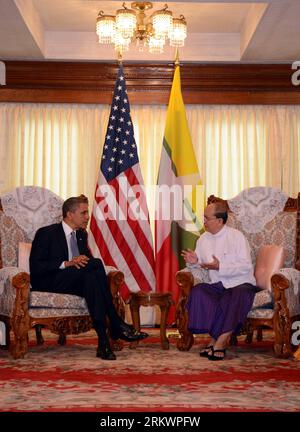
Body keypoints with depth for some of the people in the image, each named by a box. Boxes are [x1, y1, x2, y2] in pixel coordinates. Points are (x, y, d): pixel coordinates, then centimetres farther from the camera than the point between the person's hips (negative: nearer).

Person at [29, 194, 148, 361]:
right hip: (49, 283, -6)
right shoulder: (46, 233, -5)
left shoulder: (82, 234, 15)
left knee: (91, 278, -33)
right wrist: (66, 263, -25)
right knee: (96, 264, -30)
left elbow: (87, 258, 17)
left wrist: (83, 261, -10)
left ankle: (103, 341, -38)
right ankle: (117, 325, -31)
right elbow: (35, 267, -13)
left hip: (75, 281, 6)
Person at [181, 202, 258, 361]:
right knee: (197, 291, -25)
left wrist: (220, 266, -23)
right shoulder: (203, 239, 9)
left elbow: (246, 266, -16)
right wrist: (193, 262, -9)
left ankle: (220, 342, -27)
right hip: (217, 285, 5)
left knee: (239, 296, -37)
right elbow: (199, 264, 16)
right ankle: (214, 338, -19)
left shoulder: (236, 236, -8)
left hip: (240, 284, -4)